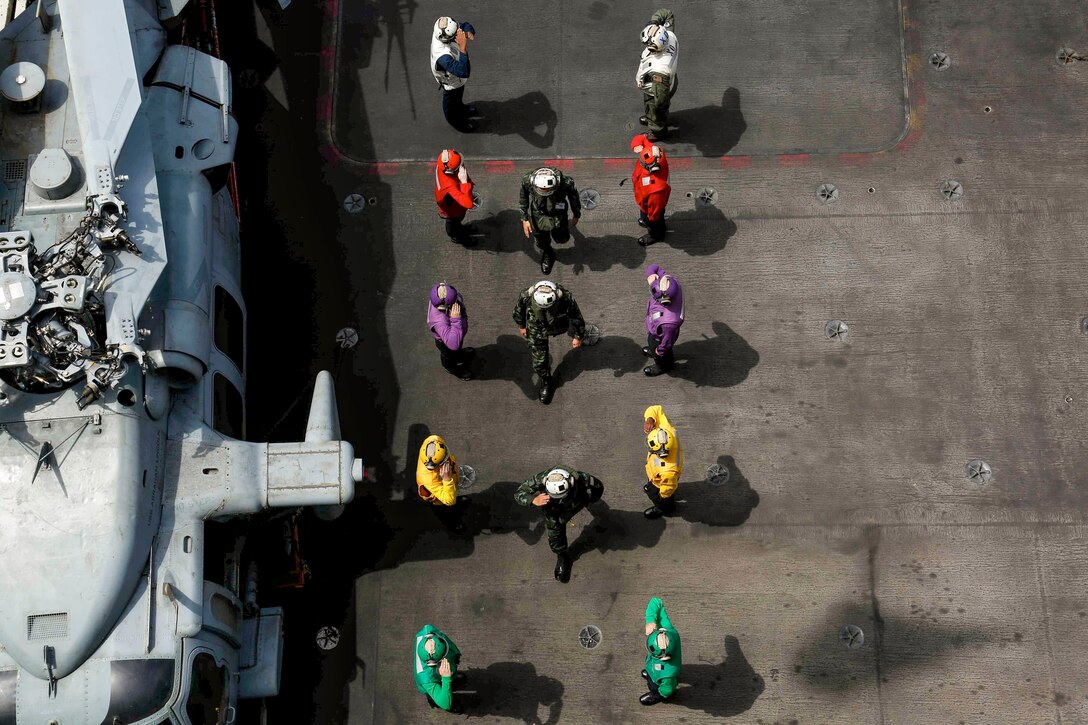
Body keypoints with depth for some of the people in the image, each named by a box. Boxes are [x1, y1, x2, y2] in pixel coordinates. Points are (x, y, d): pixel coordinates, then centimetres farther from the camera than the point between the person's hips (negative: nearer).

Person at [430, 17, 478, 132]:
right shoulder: (442, 56, -51)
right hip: (451, 83, -6)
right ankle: (457, 122, 57)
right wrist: (463, 47, -60)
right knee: (451, 102, 27)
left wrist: (469, 33, -37)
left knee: (458, 98, 37)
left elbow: (465, 26, -12)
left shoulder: (441, 32, -28)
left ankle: (462, 109, 68)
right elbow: (463, 72, -58)